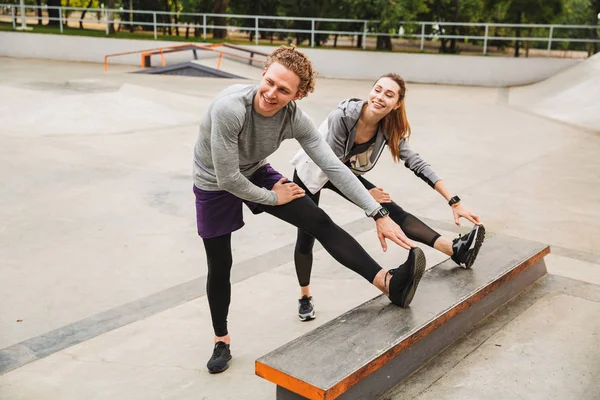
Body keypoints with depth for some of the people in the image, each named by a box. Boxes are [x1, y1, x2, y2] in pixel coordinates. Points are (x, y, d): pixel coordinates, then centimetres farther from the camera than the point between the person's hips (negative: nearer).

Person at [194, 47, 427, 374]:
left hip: (255, 174, 3)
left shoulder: (294, 118, -23)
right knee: (220, 267, 5)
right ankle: (222, 340, 28)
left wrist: (378, 215, -25)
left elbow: (334, 167, -21)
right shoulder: (229, 108, -38)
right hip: (215, 184, -3)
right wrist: (272, 198, -17)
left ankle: (389, 284, -19)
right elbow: (227, 179, -33)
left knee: (320, 223, -12)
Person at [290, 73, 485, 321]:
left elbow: (417, 164, -17)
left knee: (392, 211, -11)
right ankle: (305, 297, 20)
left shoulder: (390, 129, -18)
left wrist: (454, 201, -23)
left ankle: (455, 251, -18)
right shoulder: (342, 116, -34)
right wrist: (365, 193, -15)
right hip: (311, 173, -4)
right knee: (306, 236, -1)